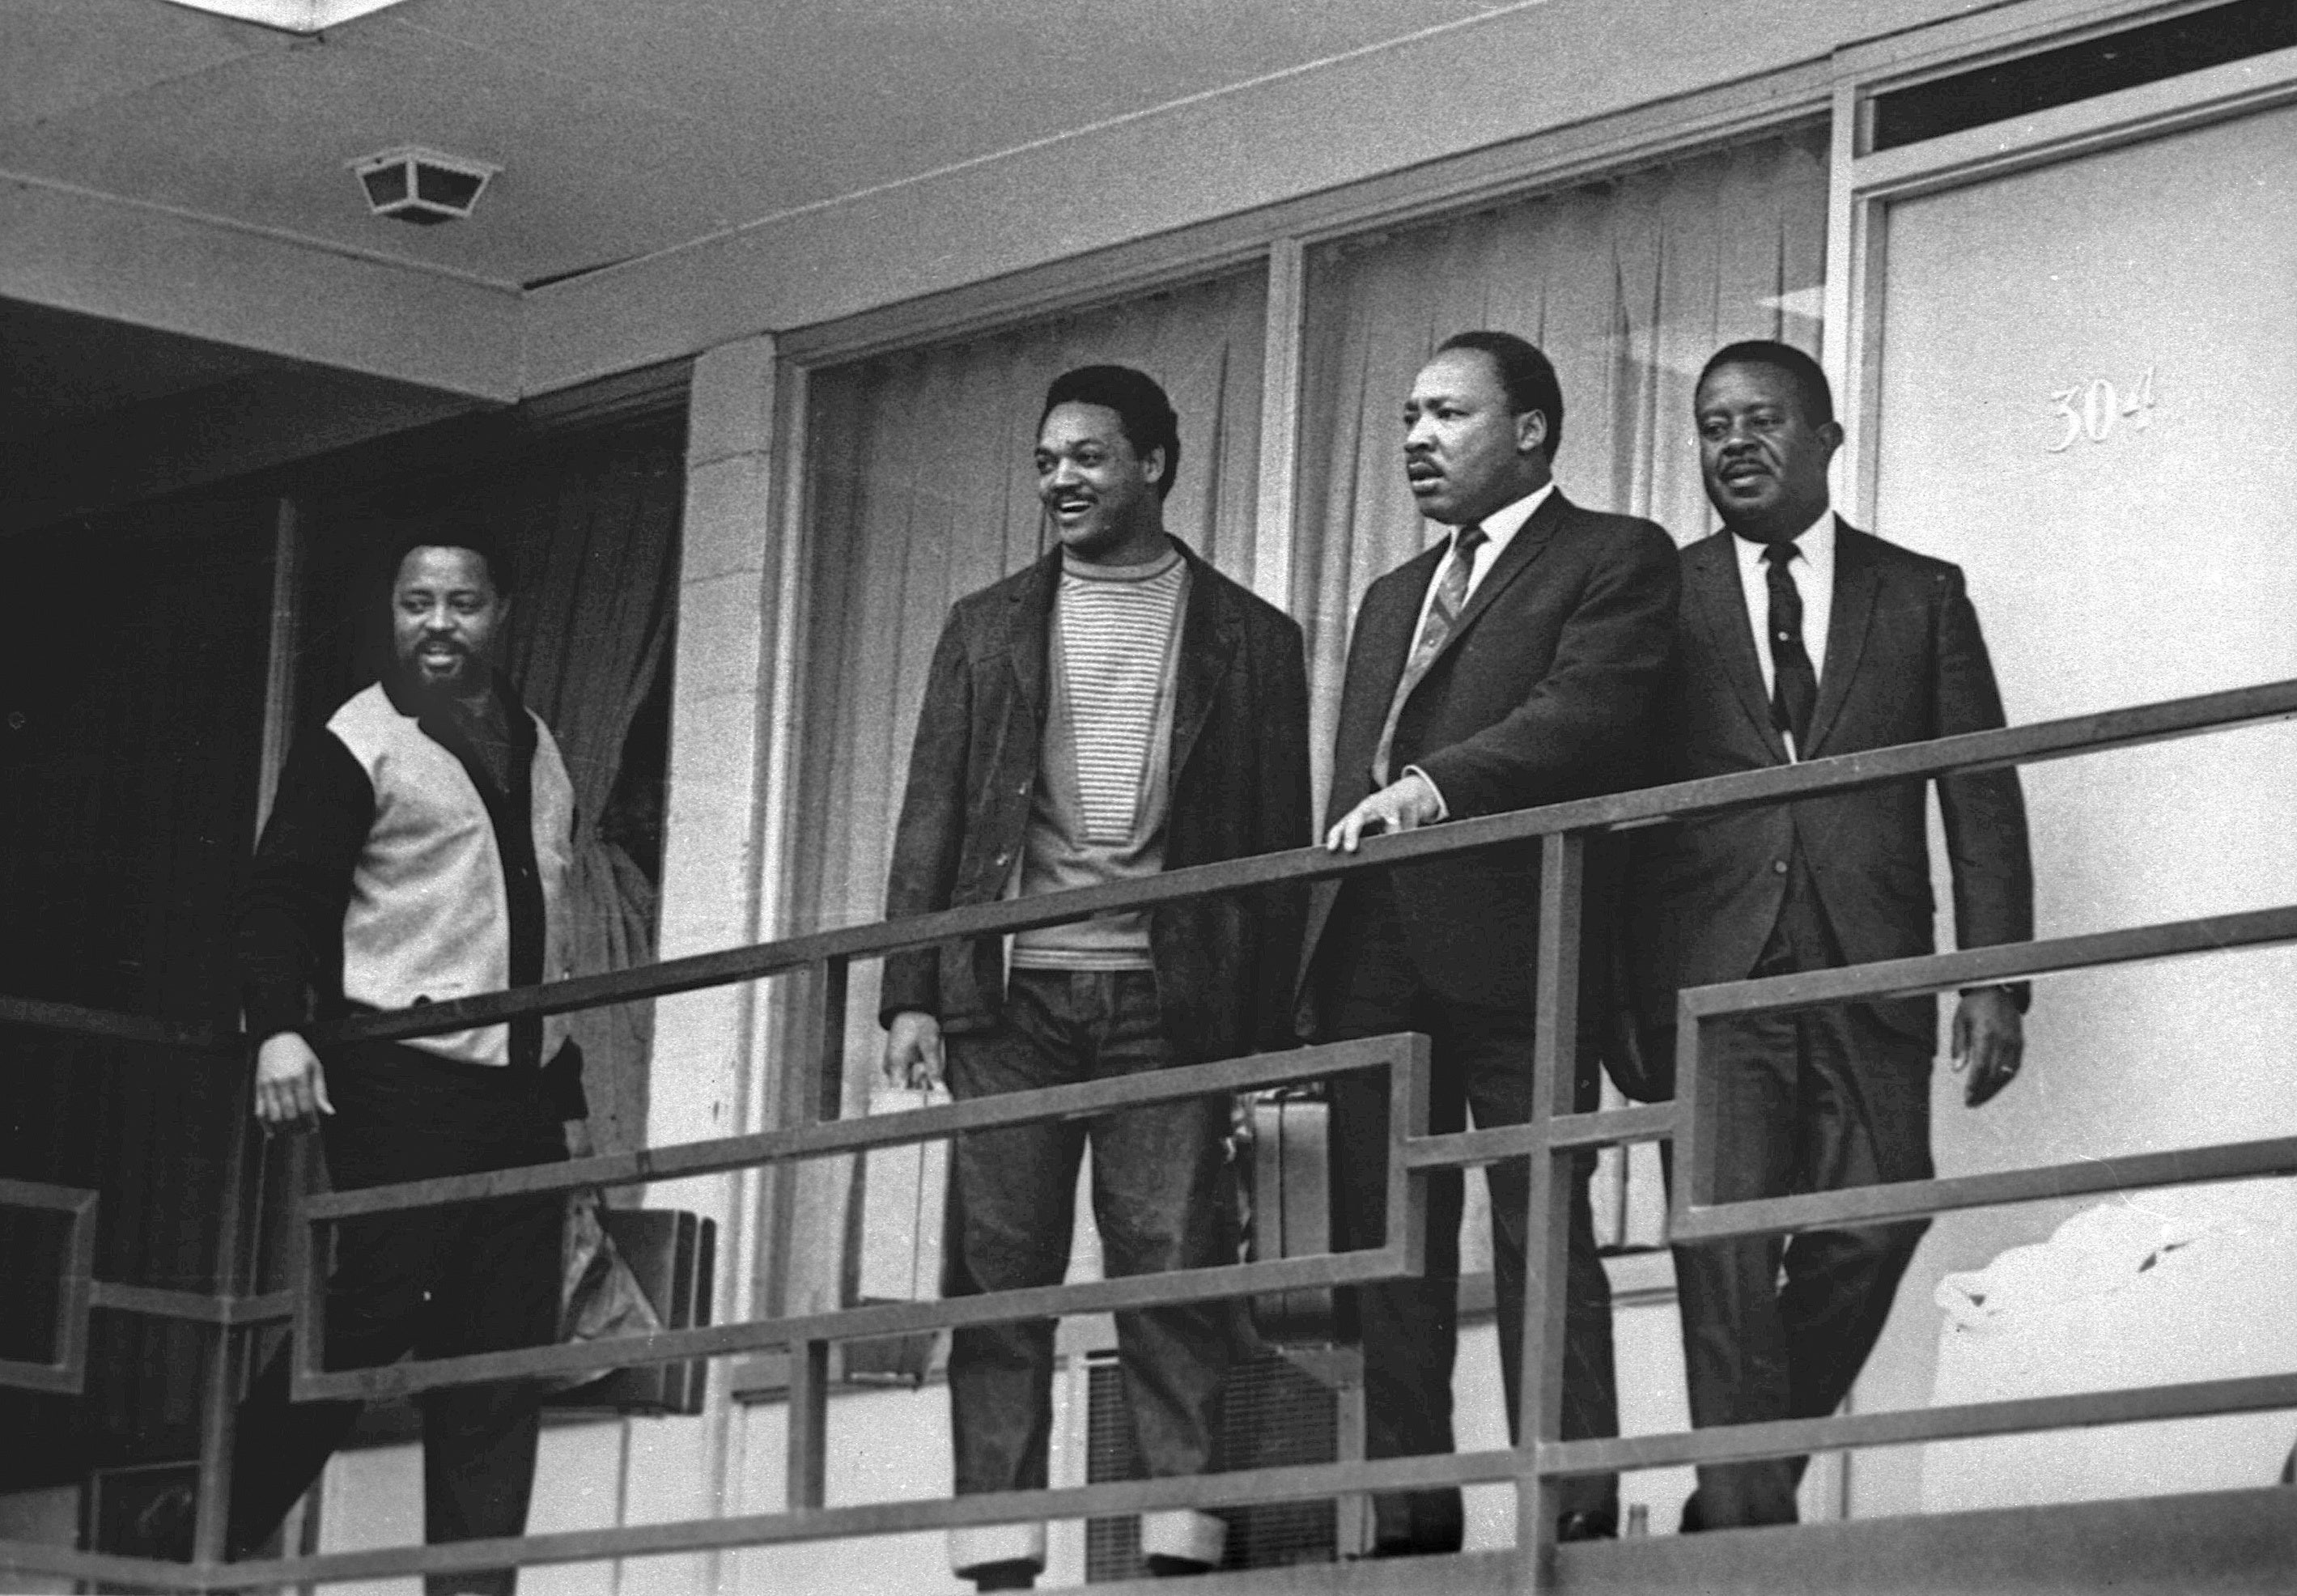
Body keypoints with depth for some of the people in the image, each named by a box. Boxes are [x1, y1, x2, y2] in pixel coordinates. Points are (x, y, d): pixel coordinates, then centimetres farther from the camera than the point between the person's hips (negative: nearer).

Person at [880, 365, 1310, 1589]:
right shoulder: (988, 627, 15)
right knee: (998, 1277, -3)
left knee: (1174, 1272, -8)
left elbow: (1279, 843, 6)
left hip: (1170, 996, -2)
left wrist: (1265, 1029, -2)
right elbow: (931, 818, 11)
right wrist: (912, 994, 0)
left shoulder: (1249, 639, 10)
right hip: (1009, 993, 2)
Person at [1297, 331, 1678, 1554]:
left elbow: (1586, 715, -12)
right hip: (1373, 959, 7)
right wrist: (1315, 972, 13)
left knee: (1542, 1236, -10)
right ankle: (1410, 1528, 2)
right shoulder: (1391, 599, 28)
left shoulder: (1615, 560, 5)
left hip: (1512, 948, -7)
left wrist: (1435, 786, -23)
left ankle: (1575, 1513, -12)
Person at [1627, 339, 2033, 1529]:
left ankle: (1752, 1481, 14)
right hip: (1713, 974, -1)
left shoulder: (1922, 594, 13)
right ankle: (1745, 1522, -9)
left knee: (1869, 1233, -6)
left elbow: (1981, 797, 9)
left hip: (1869, 974, 1)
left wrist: (1994, 978, -2)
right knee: (1726, 1255, -10)